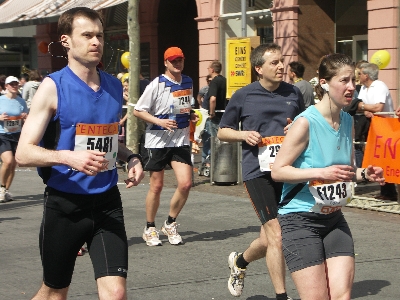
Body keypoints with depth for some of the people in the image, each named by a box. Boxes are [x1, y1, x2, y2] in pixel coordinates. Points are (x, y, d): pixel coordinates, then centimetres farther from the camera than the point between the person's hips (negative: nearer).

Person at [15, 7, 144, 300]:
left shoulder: (114, 86, 8)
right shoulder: (53, 87, -8)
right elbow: (24, 153, -13)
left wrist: (131, 158, 4)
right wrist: (69, 157, -30)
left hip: (107, 201, 4)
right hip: (65, 203, -3)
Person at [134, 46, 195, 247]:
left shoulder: (188, 83, 8)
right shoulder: (157, 85, -9)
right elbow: (137, 111, -8)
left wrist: (190, 114, 6)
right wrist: (159, 121, -20)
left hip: (180, 140, 4)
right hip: (157, 141, -4)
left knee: (185, 183, -8)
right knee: (156, 186, 3)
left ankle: (170, 224, 13)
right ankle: (150, 229, 20)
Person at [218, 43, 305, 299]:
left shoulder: (293, 93, 9)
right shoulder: (244, 96, 1)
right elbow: (223, 132, 10)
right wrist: (244, 135, -9)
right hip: (258, 171, -4)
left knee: (268, 240, 11)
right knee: (275, 235, -12)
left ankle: (240, 261, 42)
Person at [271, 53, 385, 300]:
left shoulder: (348, 122, 6)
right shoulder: (306, 122, -16)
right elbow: (278, 171, -16)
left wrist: (364, 174, -1)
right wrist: (322, 172, -25)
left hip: (334, 219, 6)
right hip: (300, 220, -6)